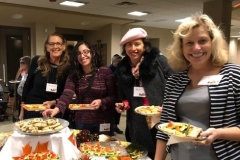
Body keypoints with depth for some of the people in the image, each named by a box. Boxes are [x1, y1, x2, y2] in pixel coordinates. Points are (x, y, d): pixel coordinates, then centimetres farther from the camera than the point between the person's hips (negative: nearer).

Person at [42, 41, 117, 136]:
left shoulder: (105, 71, -9)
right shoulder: (74, 74, -2)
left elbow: (113, 97, -8)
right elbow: (67, 94, -17)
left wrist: (101, 102, -27)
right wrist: (57, 108, -35)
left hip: (102, 122, -2)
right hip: (81, 122, 3)